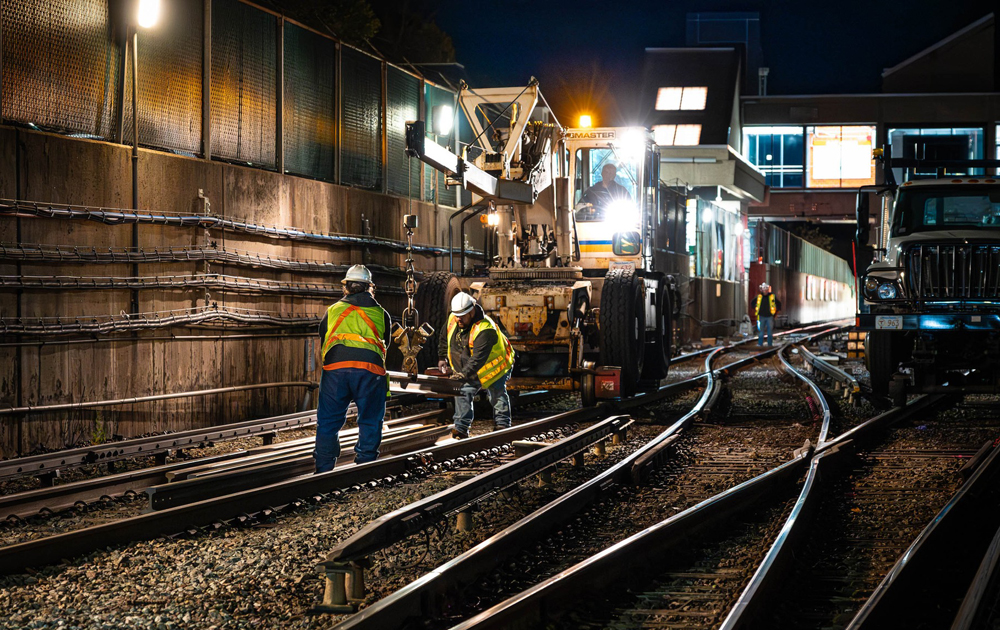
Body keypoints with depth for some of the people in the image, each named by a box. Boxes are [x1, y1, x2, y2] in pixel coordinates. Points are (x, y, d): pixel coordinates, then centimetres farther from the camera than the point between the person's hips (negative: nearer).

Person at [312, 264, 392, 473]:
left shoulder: (332, 311, 20)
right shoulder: (380, 313, 20)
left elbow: (322, 337, 30)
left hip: (335, 367, 1)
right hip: (370, 369, 0)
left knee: (328, 422, 8)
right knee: (370, 422, 10)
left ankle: (323, 470, 8)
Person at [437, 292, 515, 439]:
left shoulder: (485, 330, -36)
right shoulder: (452, 320, -13)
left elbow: (479, 357, -44)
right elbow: (444, 339, 10)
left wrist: (465, 374, -53)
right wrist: (443, 358, 8)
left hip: (493, 369, -6)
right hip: (467, 370, 6)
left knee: (498, 396, 6)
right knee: (463, 393, -5)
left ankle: (502, 425, 21)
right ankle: (461, 429, -7)